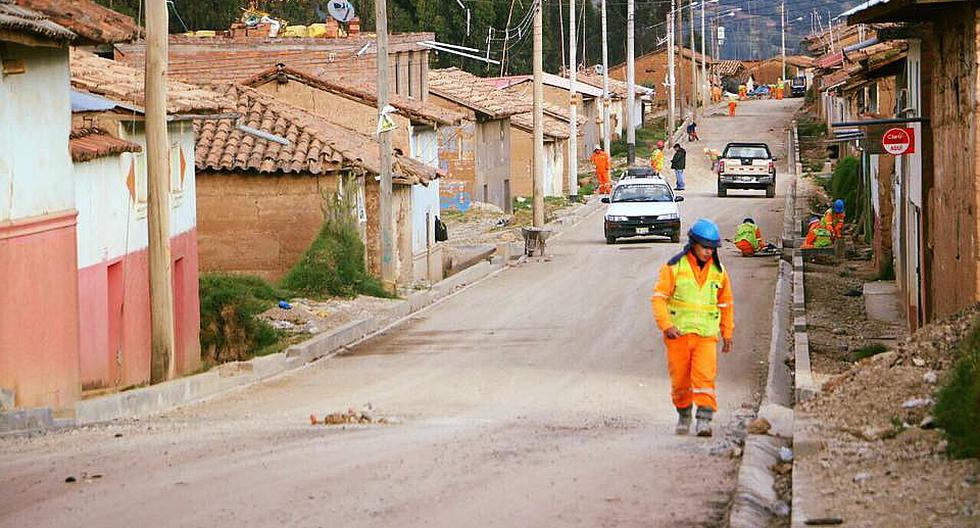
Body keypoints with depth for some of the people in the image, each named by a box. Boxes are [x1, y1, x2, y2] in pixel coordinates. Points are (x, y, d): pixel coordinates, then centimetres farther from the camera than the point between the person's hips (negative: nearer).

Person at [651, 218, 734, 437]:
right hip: (678, 334, -1)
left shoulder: (718, 271, 8)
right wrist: (666, 325, -17)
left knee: (704, 376, -16)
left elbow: (725, 304, 19)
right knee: (679, 379, 7)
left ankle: (704, 419, -18)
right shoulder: (674, 267, -4)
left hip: (706, 335, 1)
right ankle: (683, 415, 28)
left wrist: (727, 334, 20)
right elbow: (658, 297, -5)